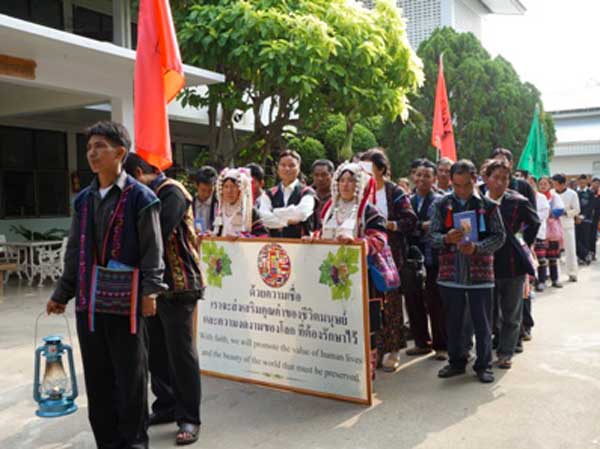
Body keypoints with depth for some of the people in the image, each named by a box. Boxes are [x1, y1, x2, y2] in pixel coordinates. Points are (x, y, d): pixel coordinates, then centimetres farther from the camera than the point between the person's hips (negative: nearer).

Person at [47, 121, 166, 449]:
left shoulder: (140, 197, -5)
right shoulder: (83, 199, 12)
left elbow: (152, 250, -8)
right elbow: (74, 252, 17)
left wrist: (150, 290, -18)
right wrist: (62, 293, 18)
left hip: (125, 300, -6)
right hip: (87, 300, 6)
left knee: (131, 376, 5)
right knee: (96, 376, 13)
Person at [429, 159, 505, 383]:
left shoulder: (488, 206, 0)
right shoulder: (442, 205, 5)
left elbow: (499, 236, -2)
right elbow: (432, 235, 2)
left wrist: (476, 247, -18)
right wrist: (447, 239, -20)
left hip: (480, 273, -2)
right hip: (450, 273, 2)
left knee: (482, 322, 6)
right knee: (453, 320, 12)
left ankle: (483, 364, 20)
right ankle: (456, 361, 27)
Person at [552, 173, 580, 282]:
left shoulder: (572, 194, -4)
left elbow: (577, 210, -2)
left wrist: (565, 213, -17)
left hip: (567, 225, -2)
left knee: (570, 250, 2)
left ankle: (572, 273, 11)